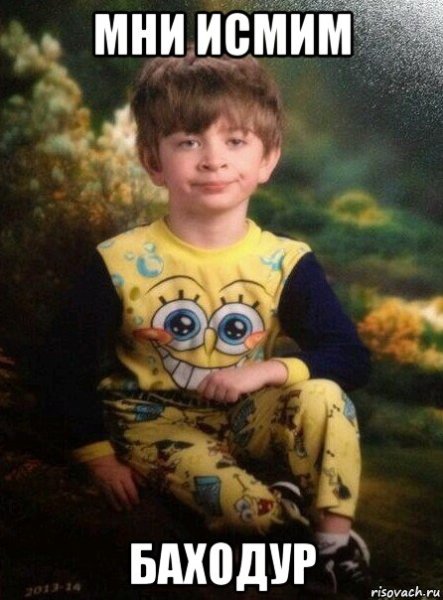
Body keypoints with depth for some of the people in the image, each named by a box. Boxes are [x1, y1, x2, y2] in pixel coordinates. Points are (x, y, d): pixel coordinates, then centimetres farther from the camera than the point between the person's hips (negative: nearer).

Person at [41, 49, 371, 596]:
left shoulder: (287, 263, -12)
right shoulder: (120, 263, -15)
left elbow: (352, 359, -12)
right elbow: (73, 361, -4)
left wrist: (268, 369, -27)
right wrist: (98, 457, -3)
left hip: (247, 412, 3)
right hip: (157, 418, -2)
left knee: (324, 396, -26)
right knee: (243, 503, -29)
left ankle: (335, 537, -10)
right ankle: (290, 509, 5)